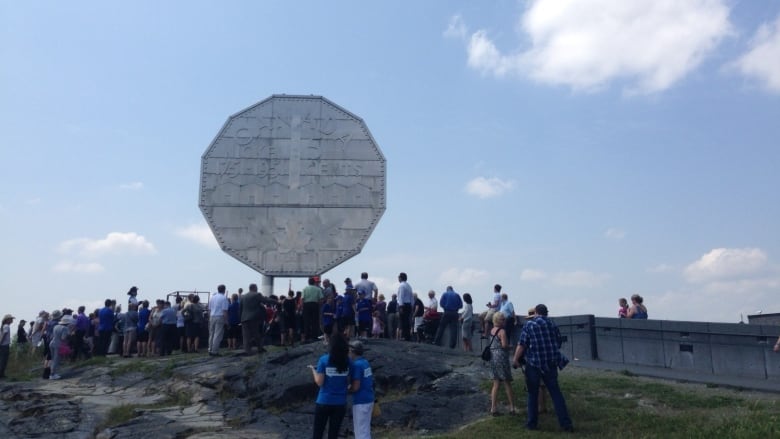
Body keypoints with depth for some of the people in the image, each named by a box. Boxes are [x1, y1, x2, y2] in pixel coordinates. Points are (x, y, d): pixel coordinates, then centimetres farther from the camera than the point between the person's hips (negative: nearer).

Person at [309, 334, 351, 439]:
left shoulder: (324, 360, -10)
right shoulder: (348, 362, -2)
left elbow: (319, 382, -9)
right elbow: (348, 382, 3)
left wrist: (313, 369, 6)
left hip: (324, 402, -2)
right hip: (340, 403, 2)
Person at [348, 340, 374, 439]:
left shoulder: (356, 365, -17)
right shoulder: (365, 362, 8)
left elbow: (356, 387, -19)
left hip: (361, 402, -9)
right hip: (368, 399, 9)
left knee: (361, 430, -1)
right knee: (365, 429, 18)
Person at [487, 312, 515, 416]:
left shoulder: (492, 330, 10)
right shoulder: (502, 331, -13)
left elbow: (492, 344, 11)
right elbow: (504, 345, -22)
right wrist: (509, 347, -1)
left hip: (492, 357, 7)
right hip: (501, 358, -7)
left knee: (496, 384, 10)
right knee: (507, 383, 6)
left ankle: (493, 408, 7)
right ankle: (512, 407, 13)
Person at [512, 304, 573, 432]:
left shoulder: (529, 324, -6)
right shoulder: (552, 324, 6)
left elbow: (522, 344, -10)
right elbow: (559, 342, 12)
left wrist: (515, 359, -2)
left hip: (534, 364, -3)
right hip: (550, 363, 3)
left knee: (533, 393, 9)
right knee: (555, 392, 10)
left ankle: (532, 423, 14)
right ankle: (565, 423, 6)